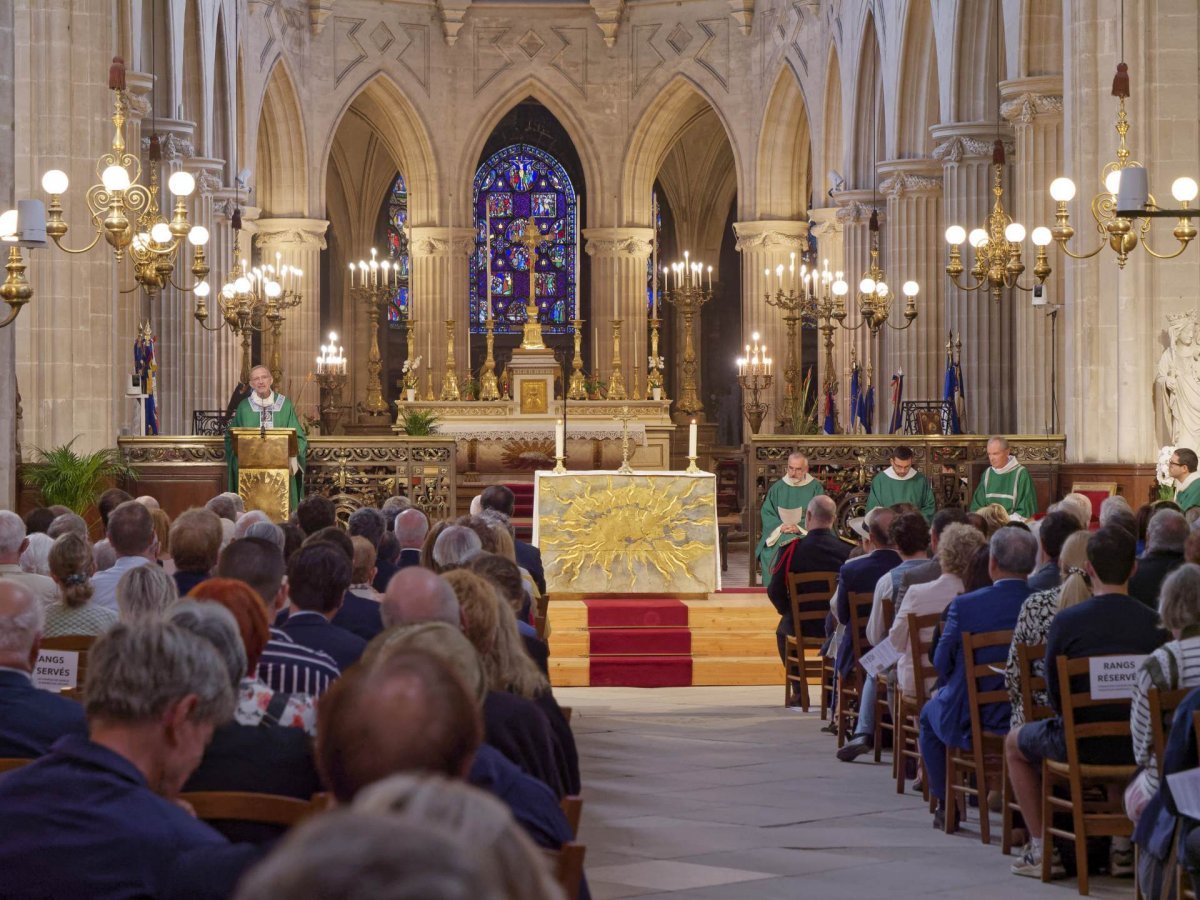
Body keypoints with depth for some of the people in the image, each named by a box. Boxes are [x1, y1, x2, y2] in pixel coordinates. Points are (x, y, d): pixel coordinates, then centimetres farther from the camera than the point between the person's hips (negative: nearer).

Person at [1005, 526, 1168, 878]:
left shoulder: (1066, 621, -14)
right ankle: (1125, 844, 35)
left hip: (1081, 744, -3)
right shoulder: (1154, 623, -9)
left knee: (1016, 743, 27)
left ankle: (1042, 849, 23)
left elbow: (1055, 696, -6)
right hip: (1139, 748, 3)